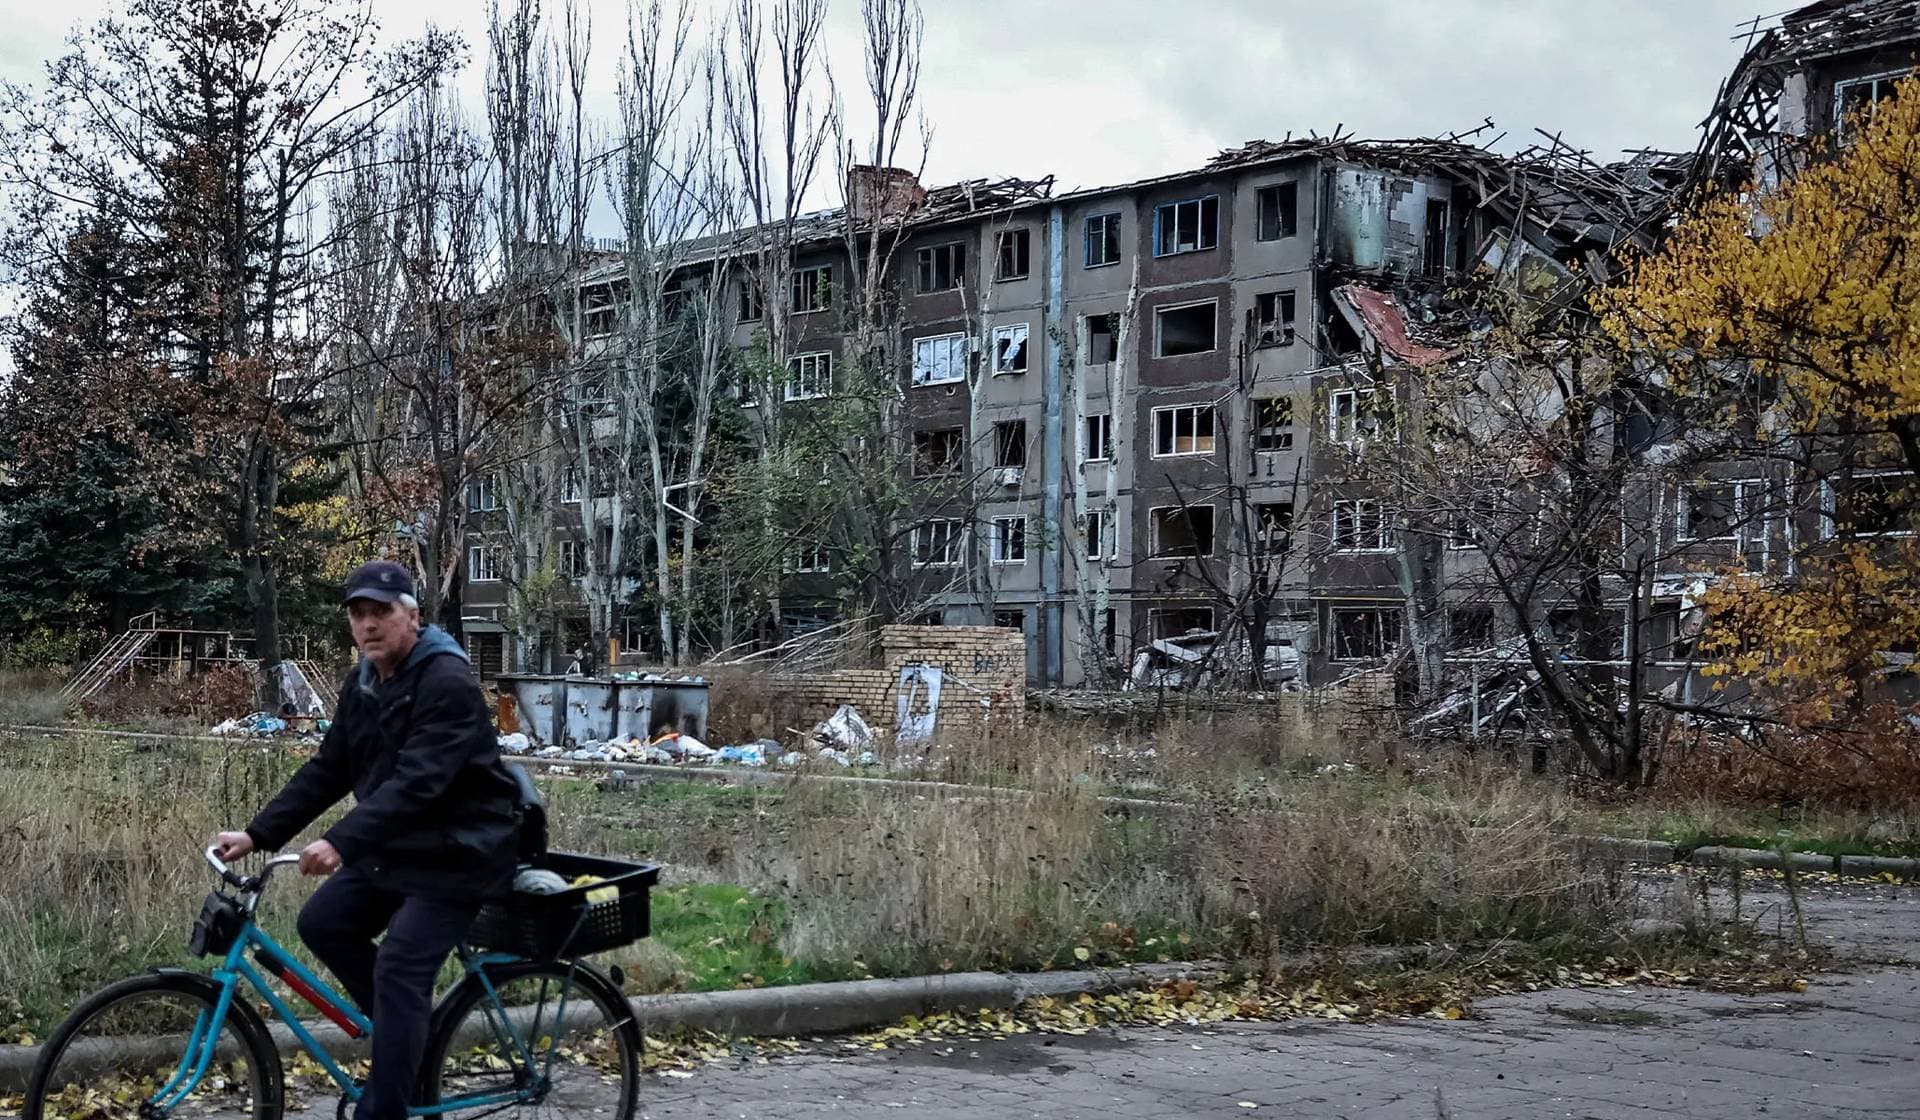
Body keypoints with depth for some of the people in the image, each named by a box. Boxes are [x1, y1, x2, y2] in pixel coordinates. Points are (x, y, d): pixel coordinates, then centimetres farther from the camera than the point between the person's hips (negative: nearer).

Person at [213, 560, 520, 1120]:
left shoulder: (448, 684, -23)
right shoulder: (361, 684, 5)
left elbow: (416, 781, -33)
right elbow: (326, 770, 7)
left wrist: (341, 842, -41)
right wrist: (257, 834, -2)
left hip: (456, 853, -9)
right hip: (394, 845, 9)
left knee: (396, 970, -15)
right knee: (322, 922, 0)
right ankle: (410, 1026, 17)